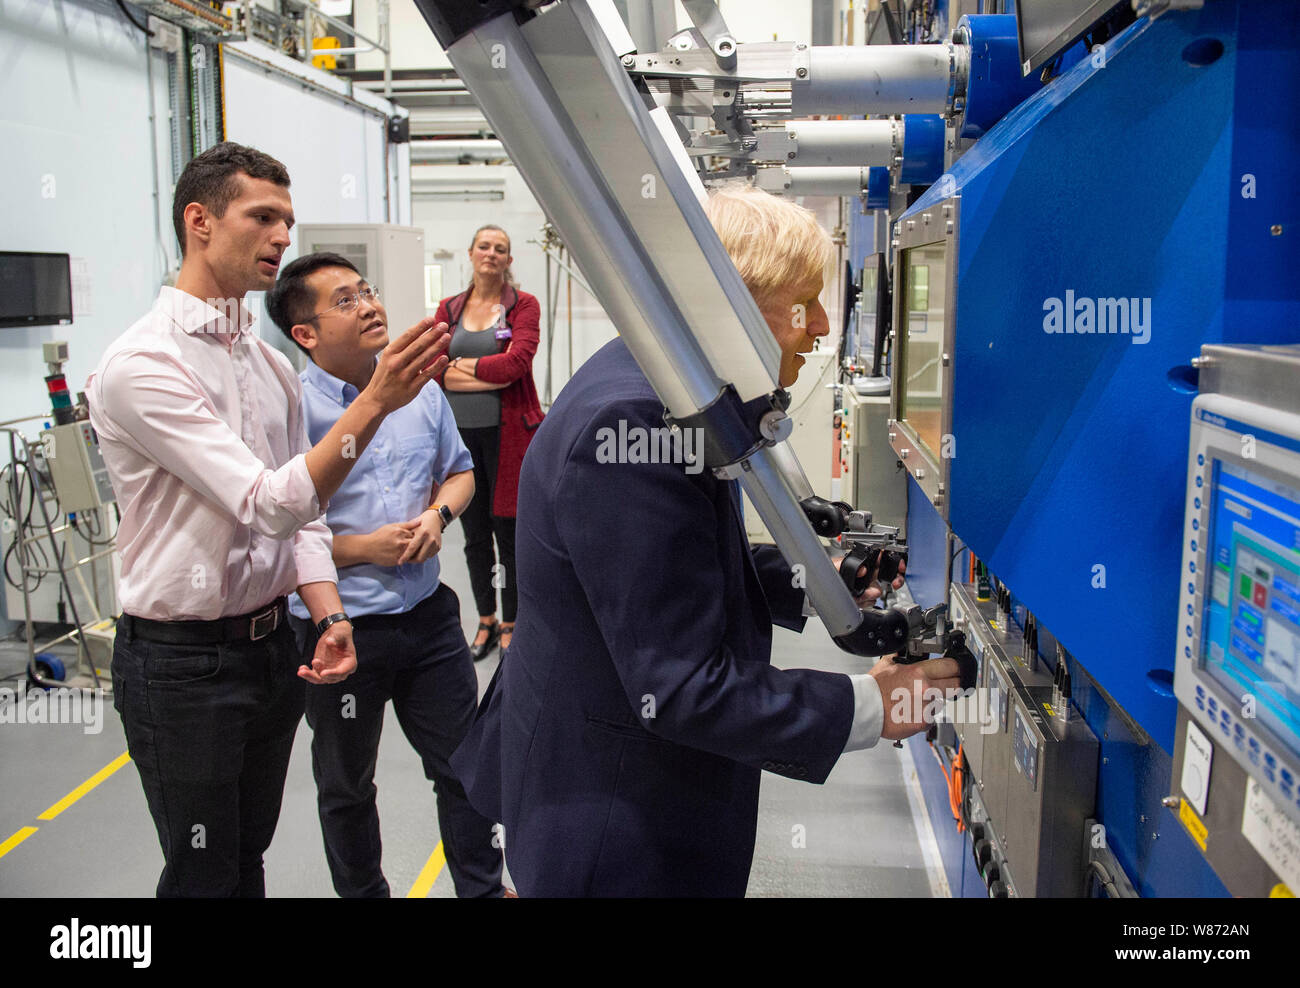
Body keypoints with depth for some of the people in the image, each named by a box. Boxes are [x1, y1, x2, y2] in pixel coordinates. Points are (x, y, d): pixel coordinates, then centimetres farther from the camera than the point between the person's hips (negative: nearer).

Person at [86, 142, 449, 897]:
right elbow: (271, 504, -26)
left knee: (249, 856, 22)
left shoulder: (271, 363, 7)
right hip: (182, 659, -7)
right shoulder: (142, 364, -18)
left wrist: (329, 616, -4)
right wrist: (375, 402, -33)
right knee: (206, 875, 9)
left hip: (271, 645, 7)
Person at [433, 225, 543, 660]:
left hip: (507, 432, -3)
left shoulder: (523, 305, 1)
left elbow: (517, 361, -15)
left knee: (508, 531, 2)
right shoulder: (449, 309, 11)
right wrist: (490, 376, -12)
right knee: (474, 534, 12)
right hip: (459, 432, 4)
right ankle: (486, 621, 26)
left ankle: (510, 623, 18)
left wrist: (461, 366, -6)